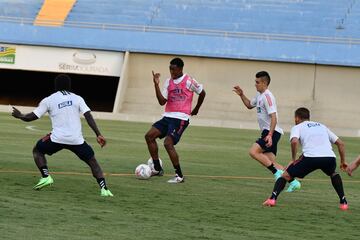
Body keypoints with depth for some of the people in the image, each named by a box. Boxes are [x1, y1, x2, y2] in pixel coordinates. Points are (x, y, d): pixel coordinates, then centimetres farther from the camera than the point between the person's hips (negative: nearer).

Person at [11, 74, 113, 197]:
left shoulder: (48, 100, 7)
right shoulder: (77, 98, 9)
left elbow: (32, 117, 10)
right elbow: (89, 117, -2)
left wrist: (19, 115, 30)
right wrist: (98, 135, -5)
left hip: (57, 138, -1)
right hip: (76, 139, 1)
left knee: (37, 150, 24)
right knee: (92, 161, 14)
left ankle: (46, 176, 5)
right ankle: (104, 189, -2)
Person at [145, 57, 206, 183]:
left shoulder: (188, 81, -7)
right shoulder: (169, 82, 9)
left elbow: (202, 93, 7)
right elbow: (162, 101, 2)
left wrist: (196, 109, 18)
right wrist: (156, 84, -7)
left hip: (181, 118, -7)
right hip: (168, 116, 7)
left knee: (168, 143, -19)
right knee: (149, 136, -2)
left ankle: (179, 176, -11)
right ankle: (157, 169, 7)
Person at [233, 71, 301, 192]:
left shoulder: (267, 96, -15)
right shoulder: (259, 95, 16)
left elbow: (273, 117, -22)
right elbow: (250, 105, 35)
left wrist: (270, 135, -30)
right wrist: (241, 95, 20)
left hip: (272, 132, -10)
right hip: (268, 132, 10)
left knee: (253, 151, -22)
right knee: (271, 162, 6)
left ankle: (277, 173, -19)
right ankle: (293, 182, 7)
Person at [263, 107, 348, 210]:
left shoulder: (297, 127, 19)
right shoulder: (322, 126, 33)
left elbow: (294, 141, -5)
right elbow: (341, 143, 29)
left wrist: (294, 159, 5)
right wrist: (343, 161, 35)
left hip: (311, 157, -3)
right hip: (330, 157, 3)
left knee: (286, 175, 15)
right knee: (333, 174, 37)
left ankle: (273, 198, -5)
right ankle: (343, 202, 23)